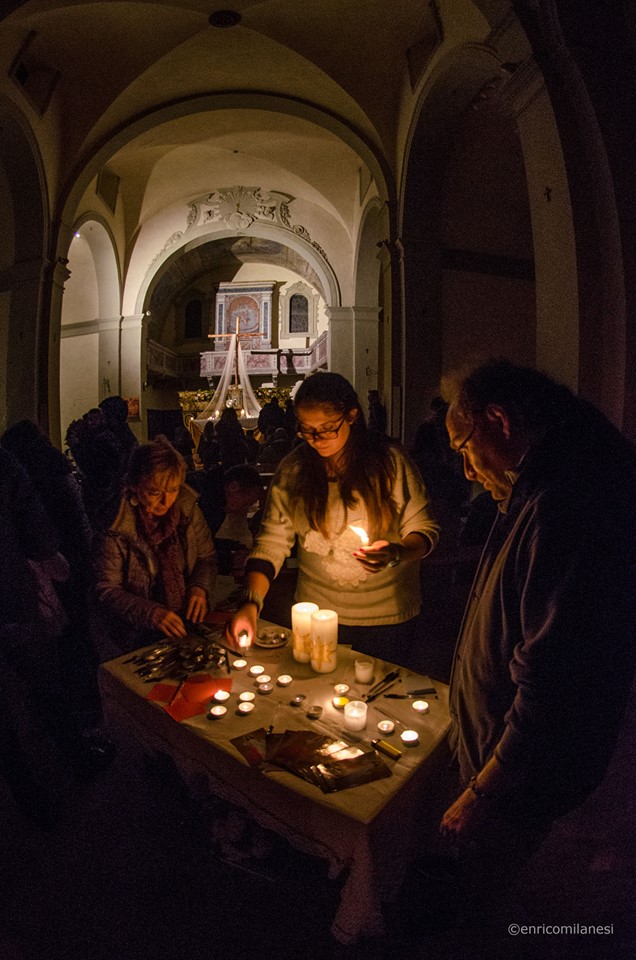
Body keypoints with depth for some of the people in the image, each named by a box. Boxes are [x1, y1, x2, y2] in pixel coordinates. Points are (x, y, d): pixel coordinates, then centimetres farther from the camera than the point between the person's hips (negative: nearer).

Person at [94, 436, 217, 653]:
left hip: (188, 626, 3)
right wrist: (151, 613, -21)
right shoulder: (115, 526, -14)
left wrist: (200, 587, -8)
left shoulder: (186, 506, -1)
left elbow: (207, 557, 11)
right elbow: (106, 590, -8)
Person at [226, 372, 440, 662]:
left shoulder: (389, 461, -10)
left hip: (386, 618, -1)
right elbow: (271, 542, -7)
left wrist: (396, 553, -27)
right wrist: (251, 603, -21)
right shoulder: (293, 469, -5)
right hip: (317, 613, 2)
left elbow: (424, 529, -6)